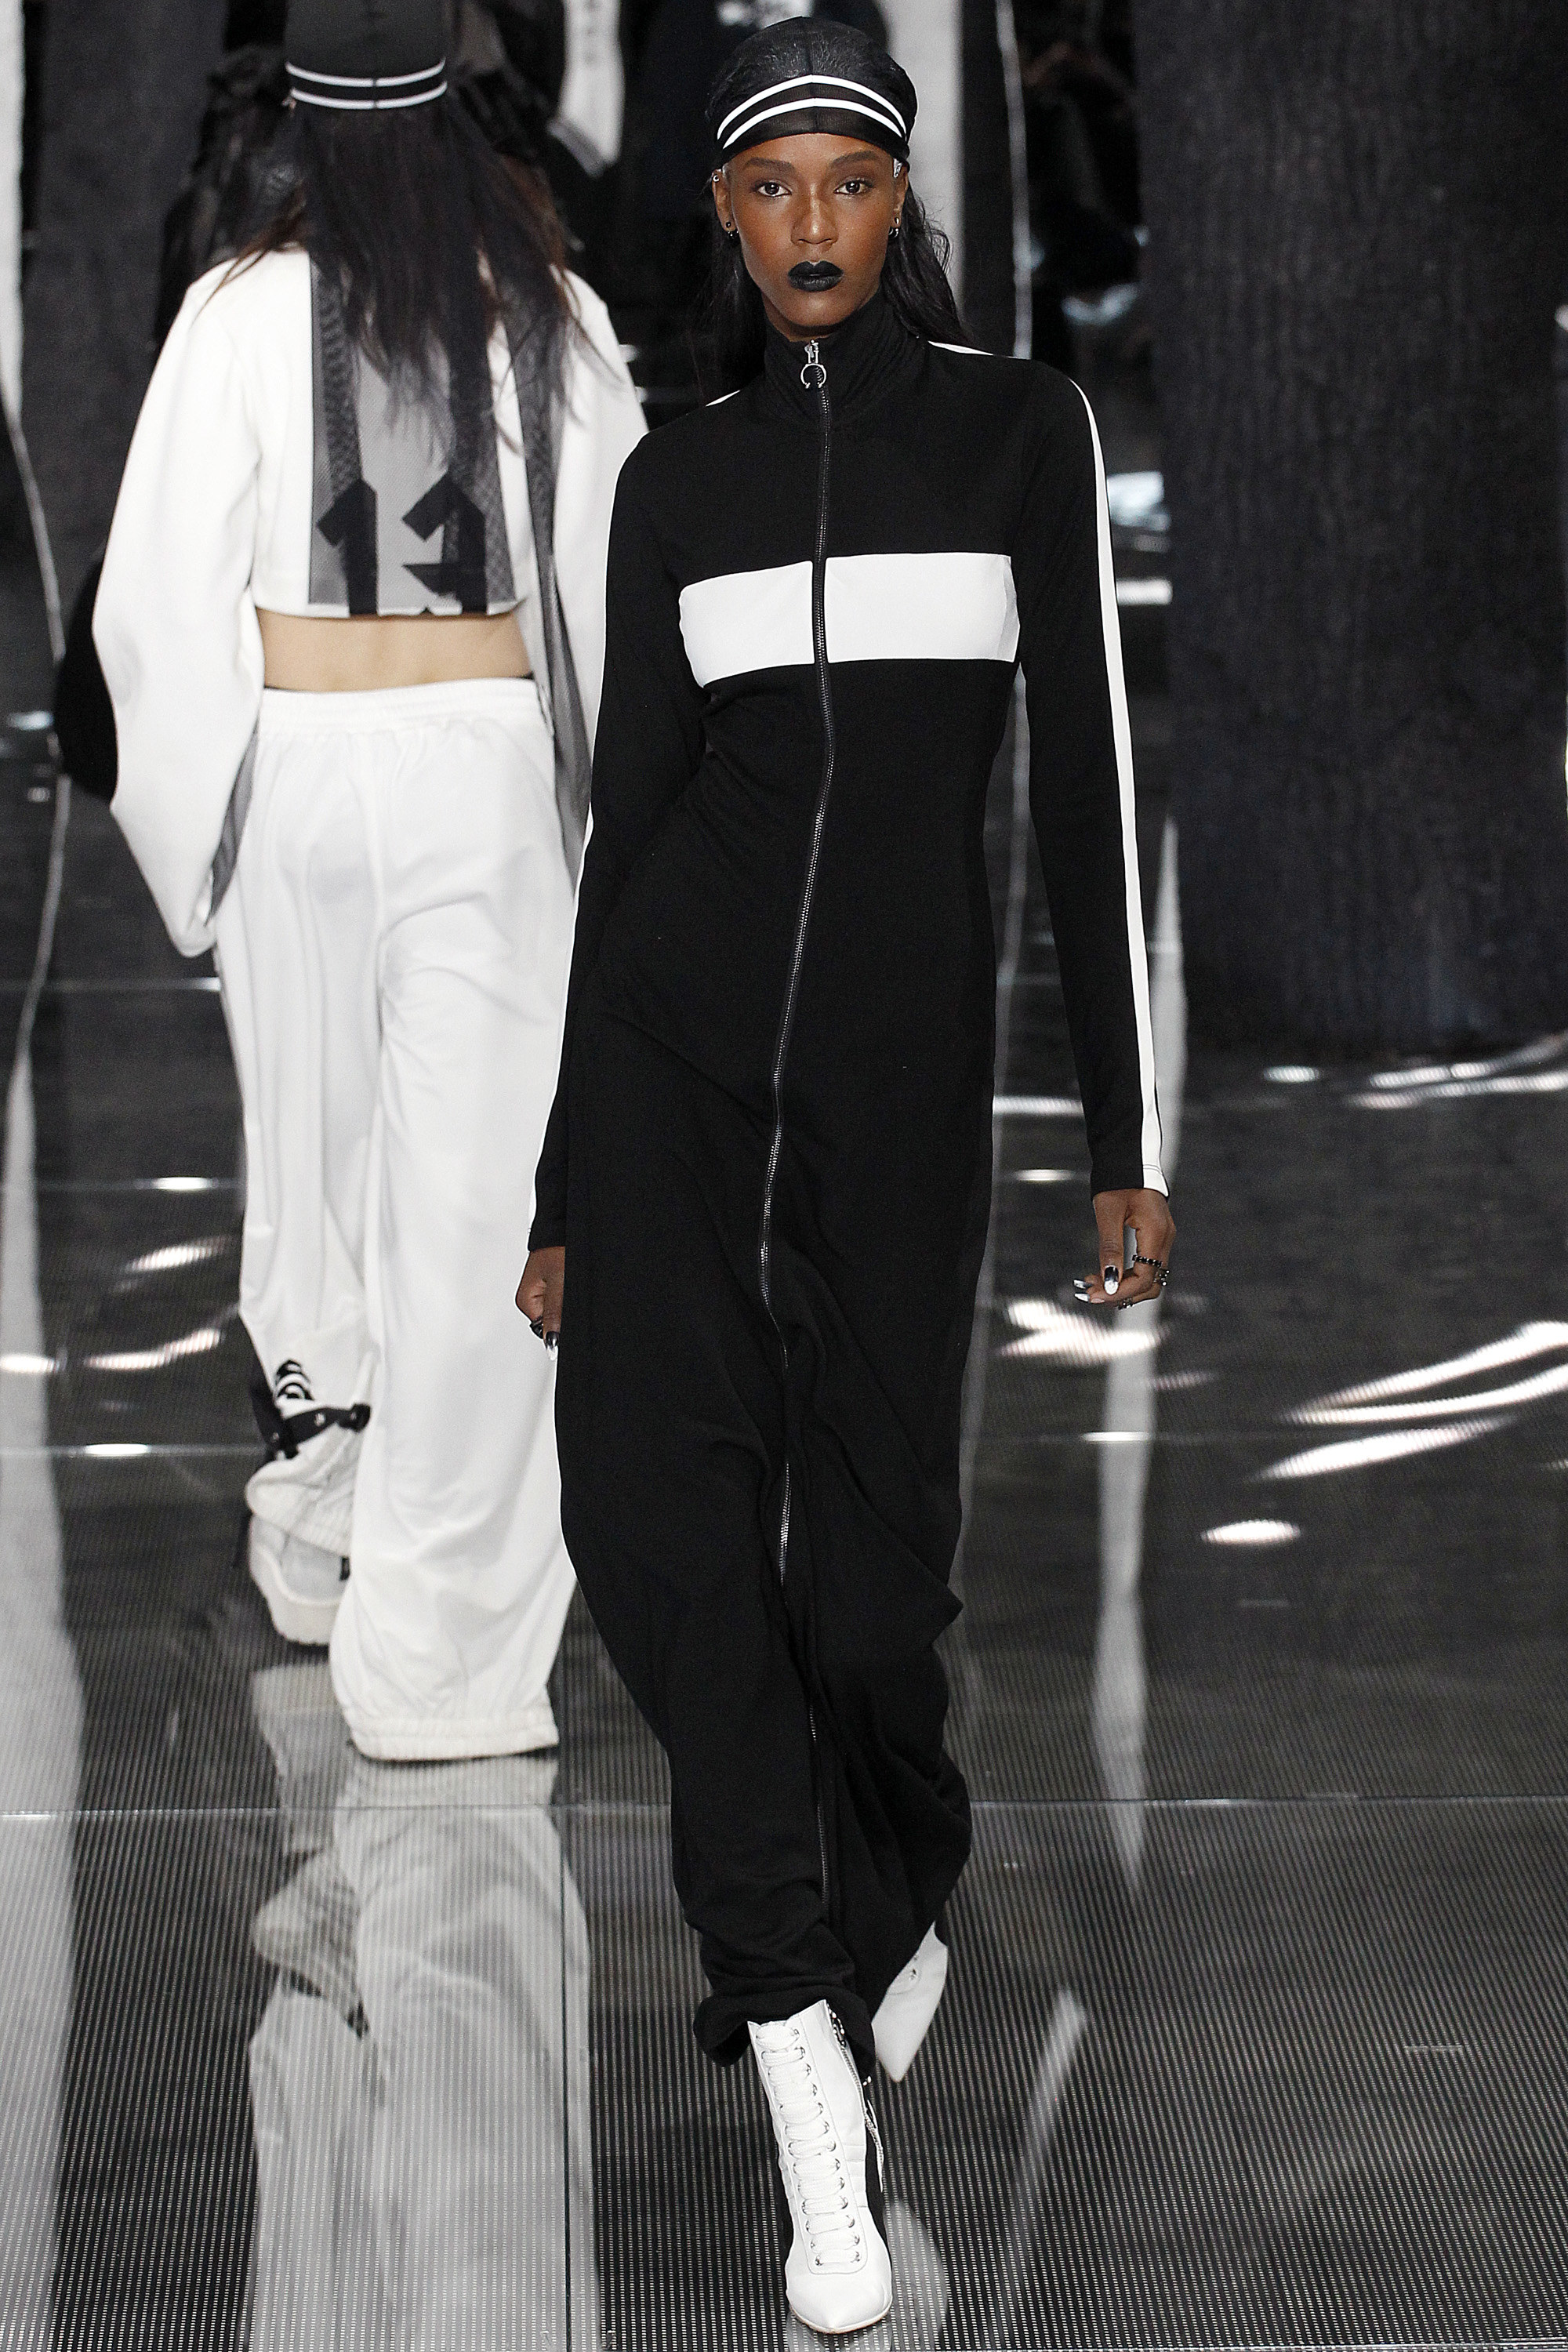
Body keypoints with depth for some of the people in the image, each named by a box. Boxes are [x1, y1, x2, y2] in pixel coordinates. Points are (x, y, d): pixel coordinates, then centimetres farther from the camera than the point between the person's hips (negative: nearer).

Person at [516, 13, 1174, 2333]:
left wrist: (1128, 1135, -3)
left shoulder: (1022, 428, 4)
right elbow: (629, 810, 11)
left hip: (902, 1041, -1)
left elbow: (1089, 774, 1)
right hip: (669, 1030, 1)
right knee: (653, 1495, -19)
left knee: (866, 1576, 1)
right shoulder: (676, 479, 9)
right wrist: (566, 1190, 10)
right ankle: (812, 2079, -17)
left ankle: (891, 1910, 34)